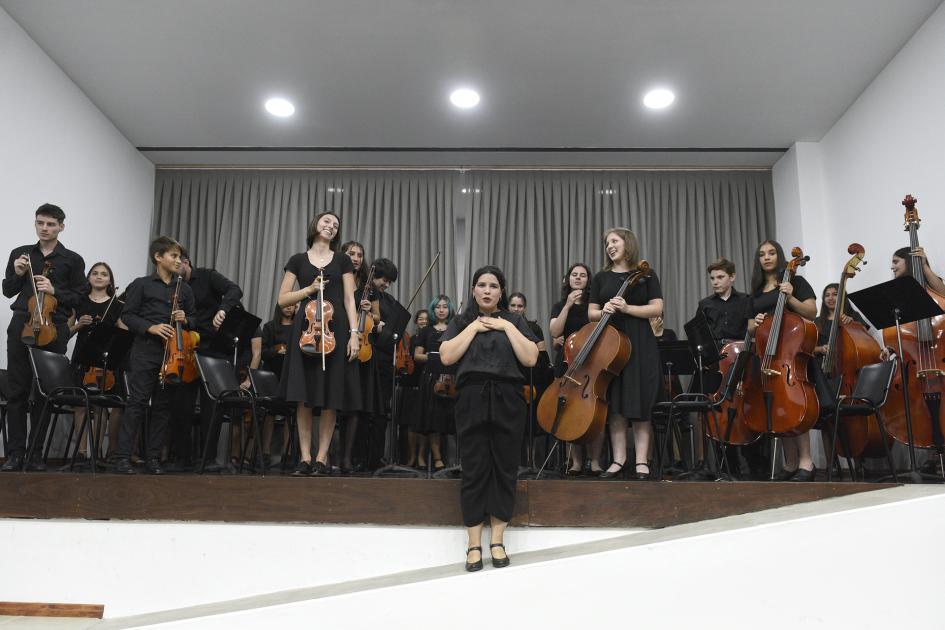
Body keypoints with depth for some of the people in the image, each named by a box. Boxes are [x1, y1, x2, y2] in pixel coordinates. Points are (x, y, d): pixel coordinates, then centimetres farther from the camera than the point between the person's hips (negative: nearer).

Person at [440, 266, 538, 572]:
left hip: (507, 400, 1)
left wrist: (507, 327, -4)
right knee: (474, 469, 0)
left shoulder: (514, 321, 12)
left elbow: (530, 359, -1)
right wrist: (474, 327, -4)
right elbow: (446, 357, -4)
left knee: (505, 468, 3)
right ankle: (474, 544, 7)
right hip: (472, 400, 0)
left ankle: (497, 541, 14)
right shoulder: (461, 322, 12)